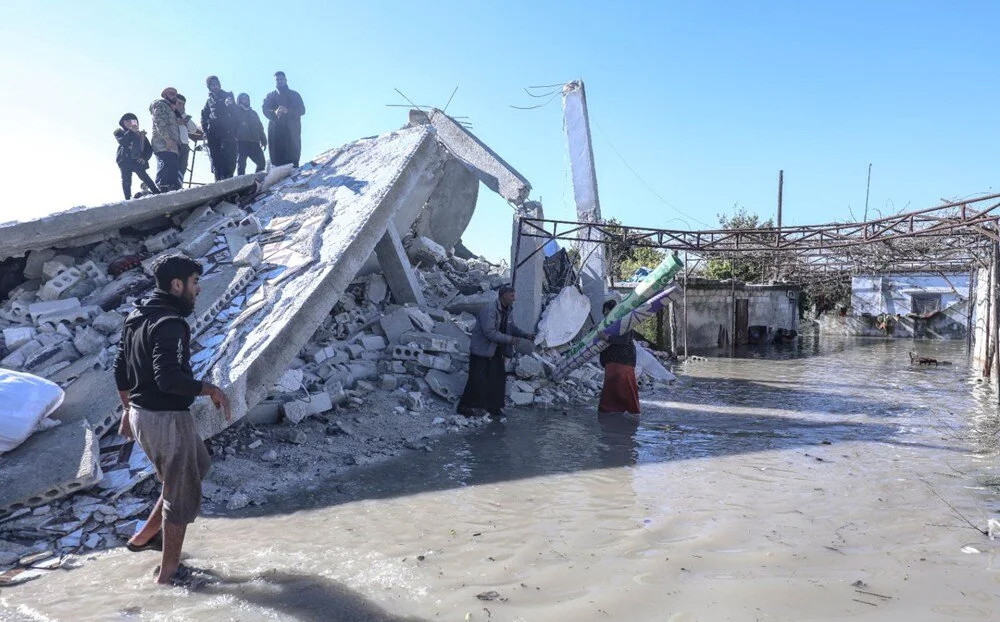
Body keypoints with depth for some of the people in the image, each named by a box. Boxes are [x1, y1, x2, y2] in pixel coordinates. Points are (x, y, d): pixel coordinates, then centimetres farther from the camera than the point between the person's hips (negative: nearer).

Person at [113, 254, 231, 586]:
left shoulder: (136, 317, 9)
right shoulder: (170, 324, -22)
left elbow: (120, 371, 16)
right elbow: (168, 378, -31)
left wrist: (128, 409, 26)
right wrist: (211, 389, -19)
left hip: (141, 415, 9)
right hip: (167, 420, -9)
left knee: (198, 464, 27)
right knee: (182, 496, 8)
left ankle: (145, 536, 35)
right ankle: (169, 572, 24)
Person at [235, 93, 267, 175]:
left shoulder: (253, 113, 23)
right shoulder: (236, 111, 8)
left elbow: (260, 128, 22)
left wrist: (263, 141, 14)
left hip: (254, 143, 5)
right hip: (242, 142, -5)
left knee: (261, 163, -2)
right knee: (241, 164, -8)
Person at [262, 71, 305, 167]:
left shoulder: (295, 95, 18)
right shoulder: (270, 96, 21)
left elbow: (302, 110, 4)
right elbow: (265, 110, 6)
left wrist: (288, 111, -14)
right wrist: (275, 112, -18)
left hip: (292, 130, -1)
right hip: (275, 129, 1)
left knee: (293, 158, -13)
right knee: (277, 158, -11)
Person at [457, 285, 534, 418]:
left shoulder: (506, 311, 6)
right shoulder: (489, 310, -23)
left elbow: (511, 327, 20)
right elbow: (490, 332, -28)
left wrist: (525, 335, 5)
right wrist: (510, 339, -25)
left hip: (496, 350, 9)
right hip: (481, 350, -9)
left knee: (499, 377, 8)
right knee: (478, 379, -7)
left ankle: (493, 407, 21)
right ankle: (464, 406, 4)